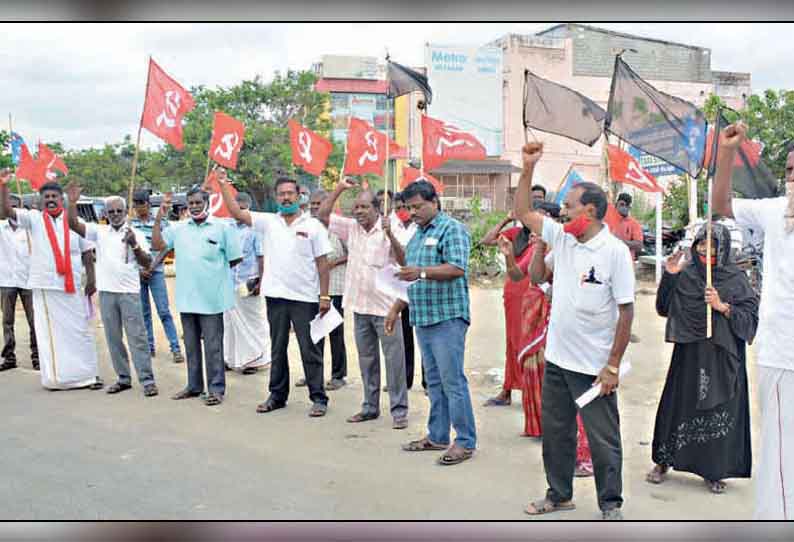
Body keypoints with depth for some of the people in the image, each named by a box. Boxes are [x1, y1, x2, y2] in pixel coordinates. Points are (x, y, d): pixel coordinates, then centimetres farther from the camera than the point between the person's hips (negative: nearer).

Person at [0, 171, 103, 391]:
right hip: (44, 287, -1)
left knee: (79, 330, 6)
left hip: (72, 287, 1)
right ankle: (56, 377, 10)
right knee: (49, 332, 3)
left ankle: (89, 374, 12)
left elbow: (86, 252, 7)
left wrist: (91, 278, 0)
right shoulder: (34, 219, 4)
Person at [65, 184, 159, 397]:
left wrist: (134, 245, -16)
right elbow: (73, 224, -1)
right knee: (113, 338, 9)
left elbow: (147, 264, -2)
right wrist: (72, 202, -13)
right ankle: (123, 378, 19)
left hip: (129, 292, -3)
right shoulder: (99, 231, 8)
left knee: (137, 337, -5)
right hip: (106, 292, 3)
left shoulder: (136, 234, 2)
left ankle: (147, 380, -3)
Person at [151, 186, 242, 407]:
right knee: (191, 345, 14)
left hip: (211, 298, -5)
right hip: (186, 297, 5)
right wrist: (159, 217, -1)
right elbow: (157, 244, 4)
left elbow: (235, 259, -1)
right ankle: (194, 386, 26)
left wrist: (214, 270, 3)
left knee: (213, 345, 1)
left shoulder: (222, 227, -3)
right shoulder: (179, 229, 9)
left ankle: (216, 388, 10)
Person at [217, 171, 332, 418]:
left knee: (309, 350, 2)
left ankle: (318, 398, 11)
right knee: (277, 349, 13)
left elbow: (322, 263, -2)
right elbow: (237, 213, 1)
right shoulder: (268, 222, 6)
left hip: (305, 298, -3)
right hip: (276, 296, 3)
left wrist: (325, 296, -7)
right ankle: (277, 395, 25)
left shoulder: (313, 225, -1)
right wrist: (223, 185, -5)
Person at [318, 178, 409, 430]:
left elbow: (403, 261, -19)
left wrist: (390, 235, -32)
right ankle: (370, 407, 26)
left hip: (385, 305, -5)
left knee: (394, 359, -1)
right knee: (366, 360, 15)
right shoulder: (351, 227, 5)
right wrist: (339, 188, -3)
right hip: (360, 305, 5)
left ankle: (399, 411, 6)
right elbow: (322, 214, 5)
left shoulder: (388, 230, -9)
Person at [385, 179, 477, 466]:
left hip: (447, 317, -8)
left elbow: (458, 268, -19)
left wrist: (422, 272, -29)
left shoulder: (452, 228, -7)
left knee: (452, 380, -6)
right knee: (434, 380, 13)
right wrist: (396, 308, 22)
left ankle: (465, 442, 2)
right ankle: (437, 436, 21)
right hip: (422, 317, 8)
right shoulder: (417, 235, 19)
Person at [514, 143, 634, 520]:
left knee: (603, 439, 7)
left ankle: (611, 506, 24)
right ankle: (559, 495, 35)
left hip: (594, 366, -7)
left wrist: (613, 366, -14)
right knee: (555, 431, 17)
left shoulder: (615, 251, -14)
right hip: (557, 358, 7)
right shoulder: (561, 238, 4)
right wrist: (528, 168, -1)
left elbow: (626, 311, -13)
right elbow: (522, 212, 10)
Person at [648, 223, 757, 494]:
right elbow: (664, 308, 5)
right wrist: (669, 276, -5)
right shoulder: (685, 274, 3)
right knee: (677, 405, 8)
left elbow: (750, 319, -5)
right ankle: (663, 461, 24)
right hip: (688, 353, 2)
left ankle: (714, 471, 20)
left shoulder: (736, 279, -2)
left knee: (719, 410, 4)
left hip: (722, 357, -1)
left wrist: (723, 306, -19)